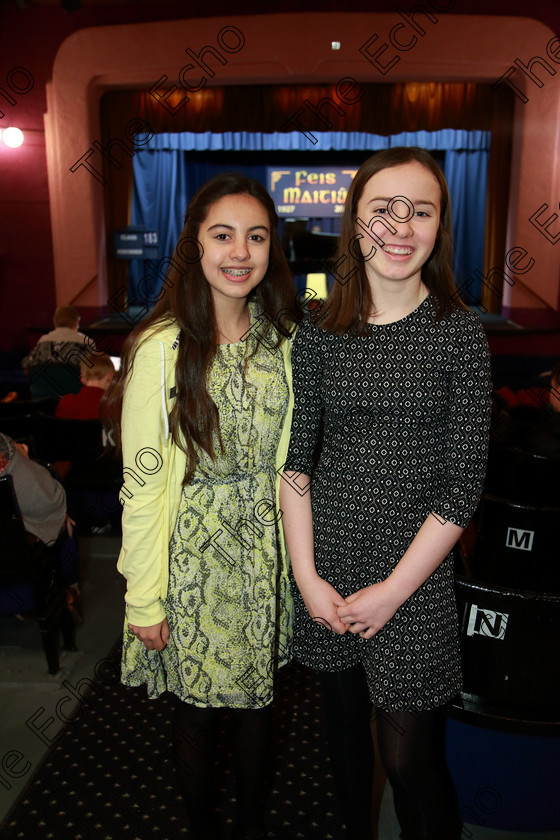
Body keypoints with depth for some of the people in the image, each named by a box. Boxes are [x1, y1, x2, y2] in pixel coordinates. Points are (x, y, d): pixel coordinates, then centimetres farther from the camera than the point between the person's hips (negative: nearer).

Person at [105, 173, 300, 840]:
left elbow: (285, 457, 7)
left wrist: (295, 559, 7)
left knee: (256, 695, 20)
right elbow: (142, 483, -13)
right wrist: (144, 598, -10)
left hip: (264, 553, 4)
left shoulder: (281, 342, 0)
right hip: (192, 555, -4)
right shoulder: (162, 348, -16)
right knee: (197, 705, 15)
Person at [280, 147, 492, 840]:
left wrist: (392, 589, -11)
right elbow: (294, 458, 1)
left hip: (414, 569, -2)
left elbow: (464, 482, -9)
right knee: (344, 719, 21)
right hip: (327, 556, 3)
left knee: (407, 755, 5)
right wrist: (306, 575, -5)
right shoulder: (319, 330, -1)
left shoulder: (459, 331, -7)